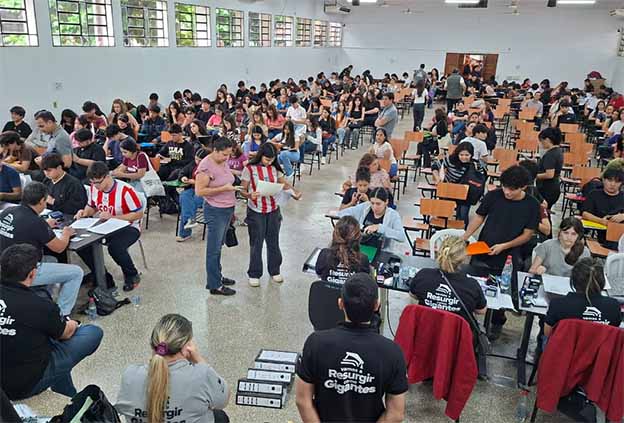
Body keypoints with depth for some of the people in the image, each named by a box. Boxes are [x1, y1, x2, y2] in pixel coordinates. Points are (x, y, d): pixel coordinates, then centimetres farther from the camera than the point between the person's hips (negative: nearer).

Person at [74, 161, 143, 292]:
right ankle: (104, 280, 2)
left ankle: (132, 276, -3)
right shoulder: (94, 188, -3)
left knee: (115, 247, -35)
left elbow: (139, 214, -18)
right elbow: (91, 207, 16)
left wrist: (112, 217, -25)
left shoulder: (125, 190, -23)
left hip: (128, 227, -7)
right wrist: (84, 212, -9)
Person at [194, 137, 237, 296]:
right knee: (214, 249, 1)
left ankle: (217, 276, 32)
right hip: (215, 211, -8)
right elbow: (199, 191, -21)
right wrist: (223, 189, -23)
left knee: (218, 246, 19)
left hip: (228, 208, 8)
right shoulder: (206, 166, -18)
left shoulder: (224, 162, 7)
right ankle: (214, 285, 10)